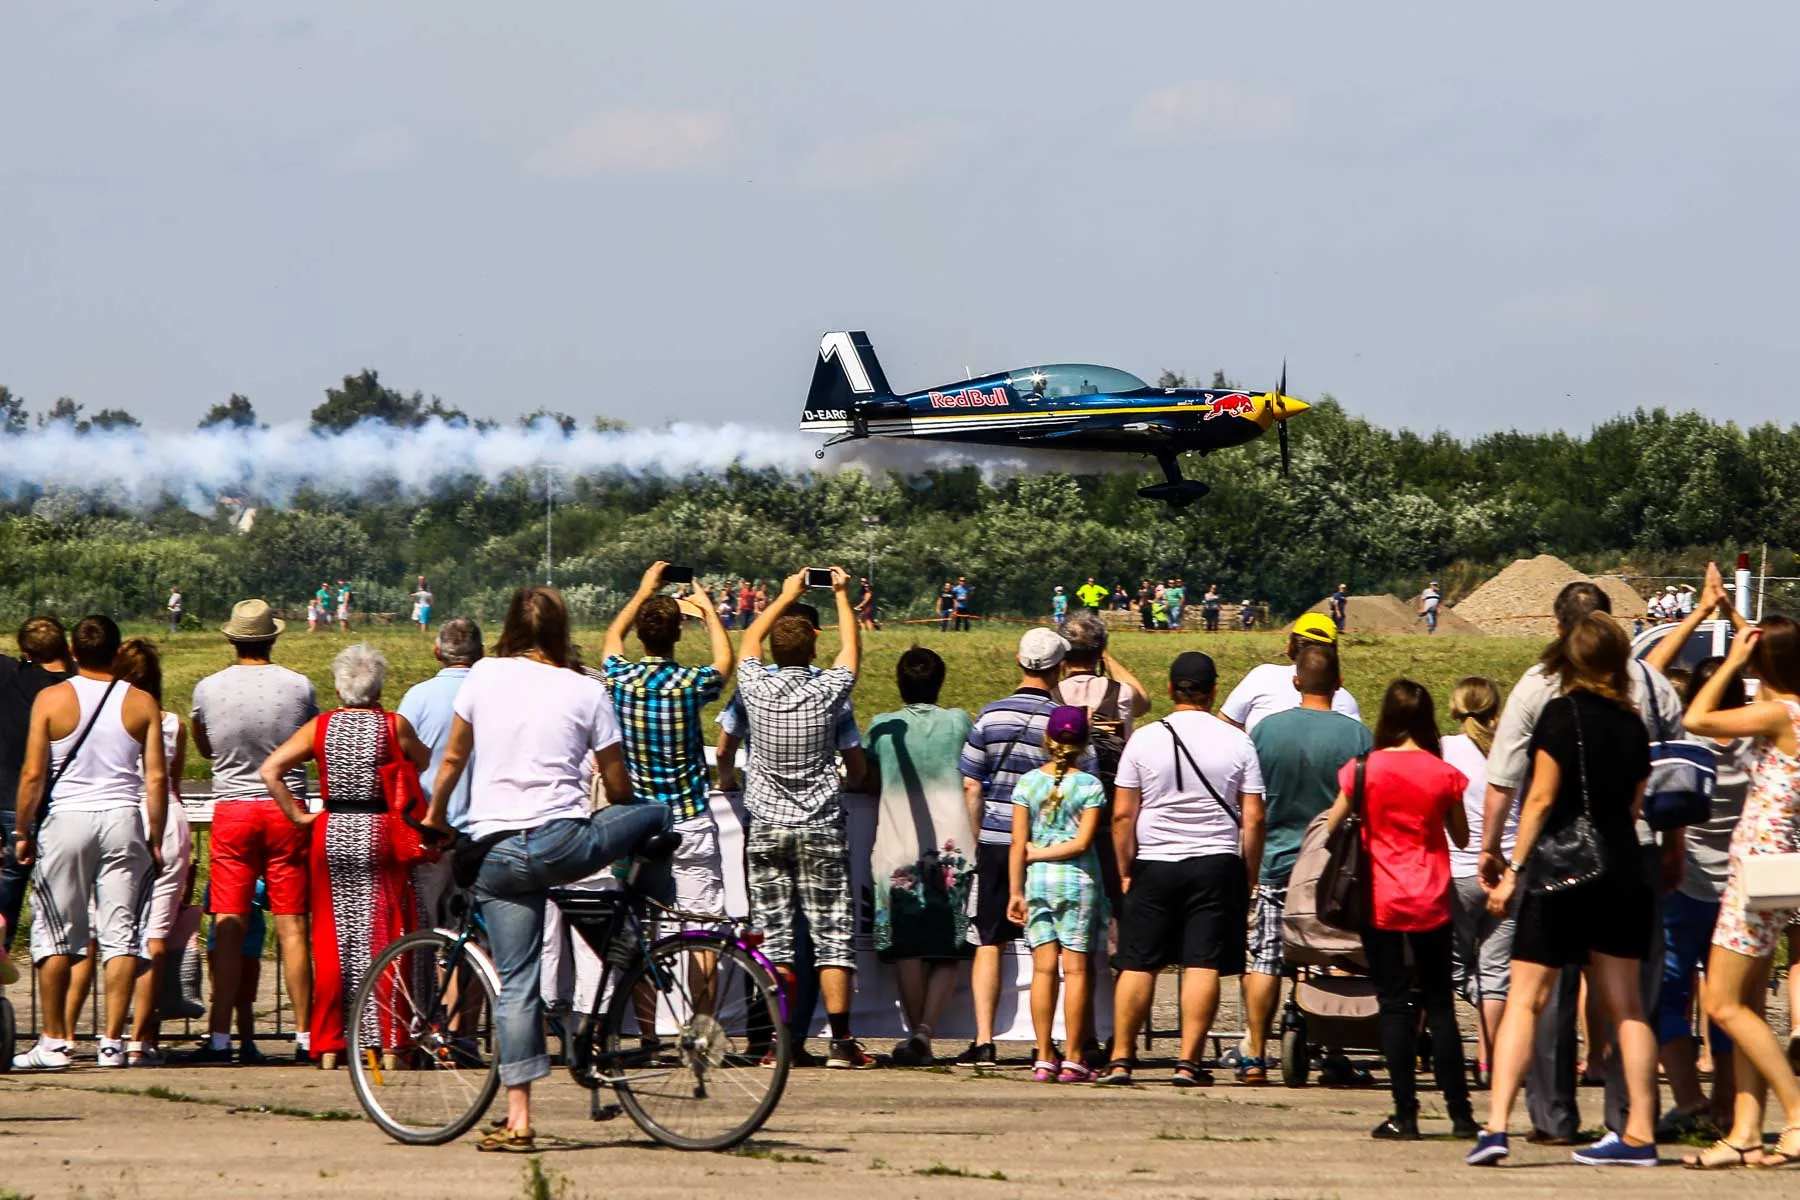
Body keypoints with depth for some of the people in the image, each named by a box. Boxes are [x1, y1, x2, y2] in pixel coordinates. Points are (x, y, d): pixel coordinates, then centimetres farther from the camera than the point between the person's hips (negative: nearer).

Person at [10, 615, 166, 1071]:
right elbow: (156, 778, -1)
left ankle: (54, 1041, 5)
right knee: (120, 933, 3)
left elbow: (33, 774, -5)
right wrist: (155, 840, 7)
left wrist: (23, 832, 4)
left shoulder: (52, 699, -3)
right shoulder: (141, 703, 2)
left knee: (54, 932, 6)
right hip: (123, 820, 1)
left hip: (66, 820, -1)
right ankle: (112, 1042, 0)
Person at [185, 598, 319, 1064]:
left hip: (231, 810, 0)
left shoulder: (208, 689, -2)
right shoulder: (298, 687, -3)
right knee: (291, 928, 2)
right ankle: (304, 1036, 1)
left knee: (228, 929, 1)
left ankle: (220, 1038, -3)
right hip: (286, 808, 0)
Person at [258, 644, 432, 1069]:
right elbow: (425, 763, 8)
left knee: (332, 940, 7)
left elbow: (271, 770, -5)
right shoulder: (394, 725, -4)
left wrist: (297, 815, 0)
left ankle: (329, 1045, 6)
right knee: (383, 937, 3)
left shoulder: (320, 727, 1)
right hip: (381, 834, -2)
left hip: (332, 834, 2)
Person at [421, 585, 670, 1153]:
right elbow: (619, 786, 8)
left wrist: (435, 815, 32)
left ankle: (518, 1120, 0)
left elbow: (453, 759, 14)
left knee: (516, 983, 5)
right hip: (564, 841, -2)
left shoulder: (483, 677, 4)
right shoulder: (586, 691, 1)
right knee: (657, 815, 25)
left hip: (495, 853, 2)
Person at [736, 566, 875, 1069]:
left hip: (766, 829, 2)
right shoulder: (826, 693, -9)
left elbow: (749, 641, 16)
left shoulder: (757, 690, -5)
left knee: (775, 938, 3)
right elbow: (851, 649, 11)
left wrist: (786, 596, 26)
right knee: (832, 936, 0)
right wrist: (842, 595, 22)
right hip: (820, 829, -1)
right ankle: (841, 1041, -5)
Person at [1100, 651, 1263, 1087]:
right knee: (1203, 965, -1)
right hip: (1217, 865, 0)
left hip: (1155, 864, 0)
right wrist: (1249, 876, 8)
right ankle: (1189, 1063, -5)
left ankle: (1120, 1060, 5)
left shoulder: (1144, 740, -2)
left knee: (1138, 965, 5)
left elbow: (1123, 814, -2)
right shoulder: (1237, 742, -1)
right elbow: (1253, 818, -1)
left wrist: (1126, 872, 7)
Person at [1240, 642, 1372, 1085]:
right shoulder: (1357, 735, -7)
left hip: (1276, 863, 0)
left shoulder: (1266, 729, -4)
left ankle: (1254, 1056, 4)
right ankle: (1334, 1056, 7)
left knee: (1264, 960, 5)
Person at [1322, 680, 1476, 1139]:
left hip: (1380, 901, -1)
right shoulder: (1444, 774, -3)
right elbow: (1461, 838, 8)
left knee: (1394, 1005, 2)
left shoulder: (1364, 770, -7)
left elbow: (1332, 827, 4)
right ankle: (1460, 1113, 10)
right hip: (1431, 902, 1)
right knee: (1439, 1005, 10)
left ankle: (1405, 1115, -3)